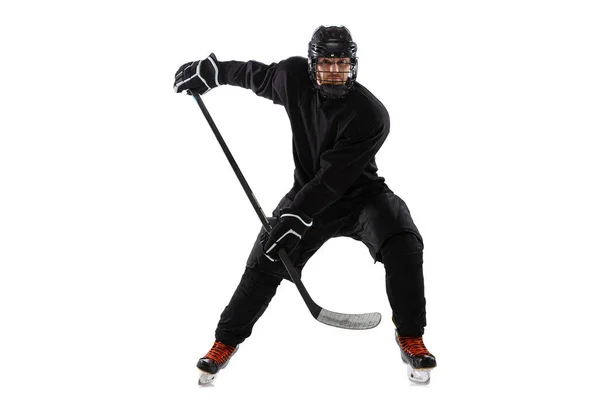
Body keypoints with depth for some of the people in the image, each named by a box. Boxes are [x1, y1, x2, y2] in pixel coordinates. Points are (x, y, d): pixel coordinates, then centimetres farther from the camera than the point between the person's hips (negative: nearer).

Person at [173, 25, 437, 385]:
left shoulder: (371, 114, -28)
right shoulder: (294, 77, -15)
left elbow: (333, 179, -30)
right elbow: (260, 76, 9)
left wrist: (296, 218, -32)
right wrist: (211, 70, 12)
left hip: (360, 194, -3)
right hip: (309, 193, 3)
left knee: (402, 244, -28)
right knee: (265, 263, -5)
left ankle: (410, 337, -11)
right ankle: (227, 341, 17)